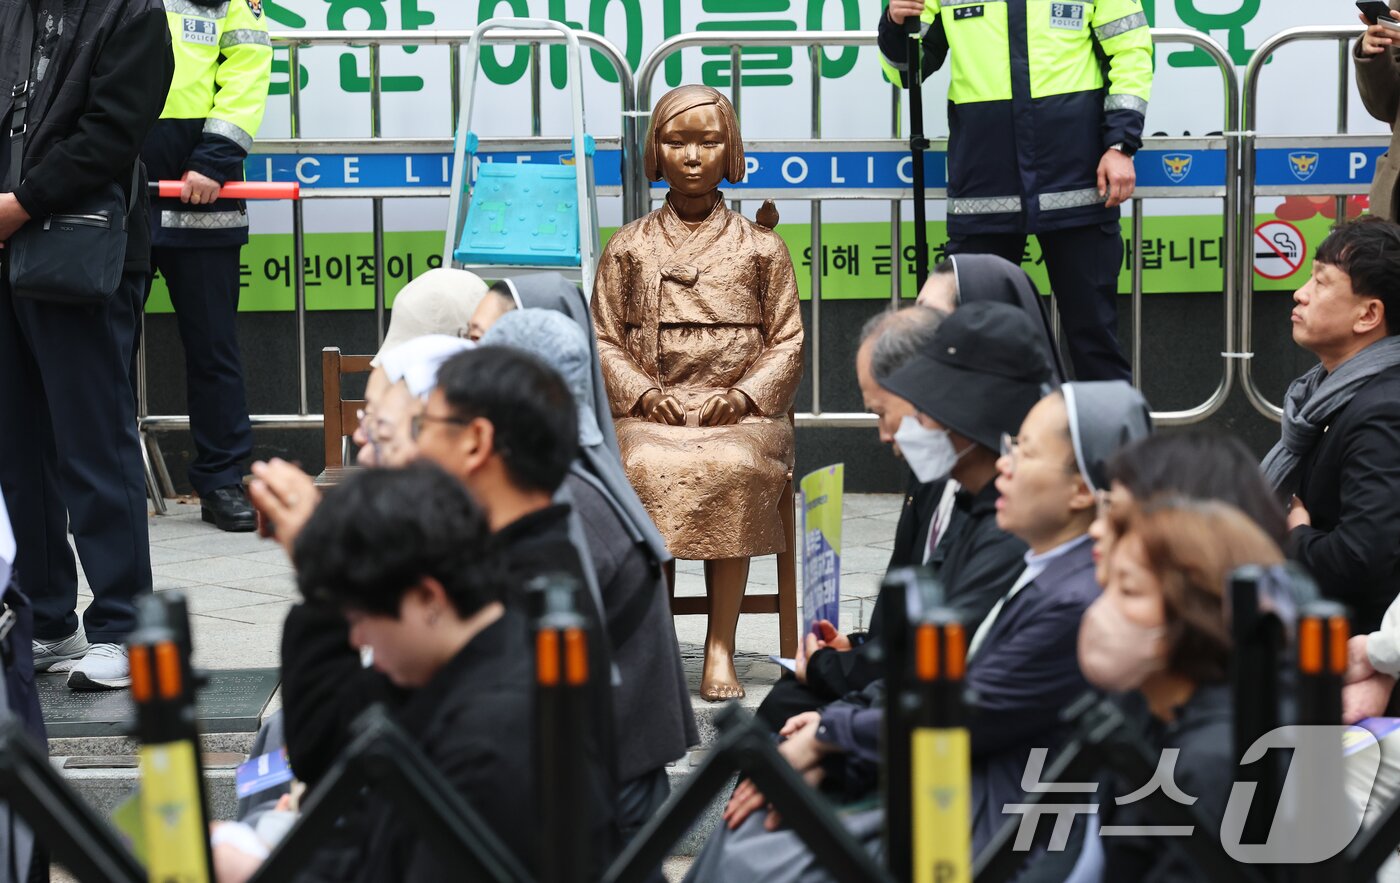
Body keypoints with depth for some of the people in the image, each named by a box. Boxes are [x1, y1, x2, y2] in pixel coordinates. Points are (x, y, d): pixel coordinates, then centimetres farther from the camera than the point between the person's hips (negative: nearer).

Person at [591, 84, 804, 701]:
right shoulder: (630, 246, 15)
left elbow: (788, 341, 9)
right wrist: (643, 394, -8)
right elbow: (604, 340, 11)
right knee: (648, 469, -35)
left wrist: (746, 395, -9)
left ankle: (721, 646, -30)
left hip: (740, 413, 0)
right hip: (650, 414, 1)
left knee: (732, 468, -35)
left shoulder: (760, 247, 13)